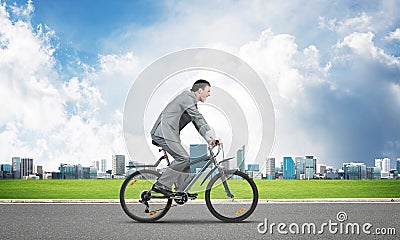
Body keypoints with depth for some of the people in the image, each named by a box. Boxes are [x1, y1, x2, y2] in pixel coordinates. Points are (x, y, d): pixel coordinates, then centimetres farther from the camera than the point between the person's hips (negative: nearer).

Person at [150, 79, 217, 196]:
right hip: (164, 132, -11)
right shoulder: (187, 97, -10)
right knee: (182, 158, -17)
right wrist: (211, 136, -23)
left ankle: (181, 191, 11)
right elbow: (198, 118, -19)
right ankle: (161, 185, -14)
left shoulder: (192, 101, 22)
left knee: (184, 159, 9)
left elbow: (198, 122, 18)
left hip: (170, 133, 11)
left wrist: (209, 137, 5)